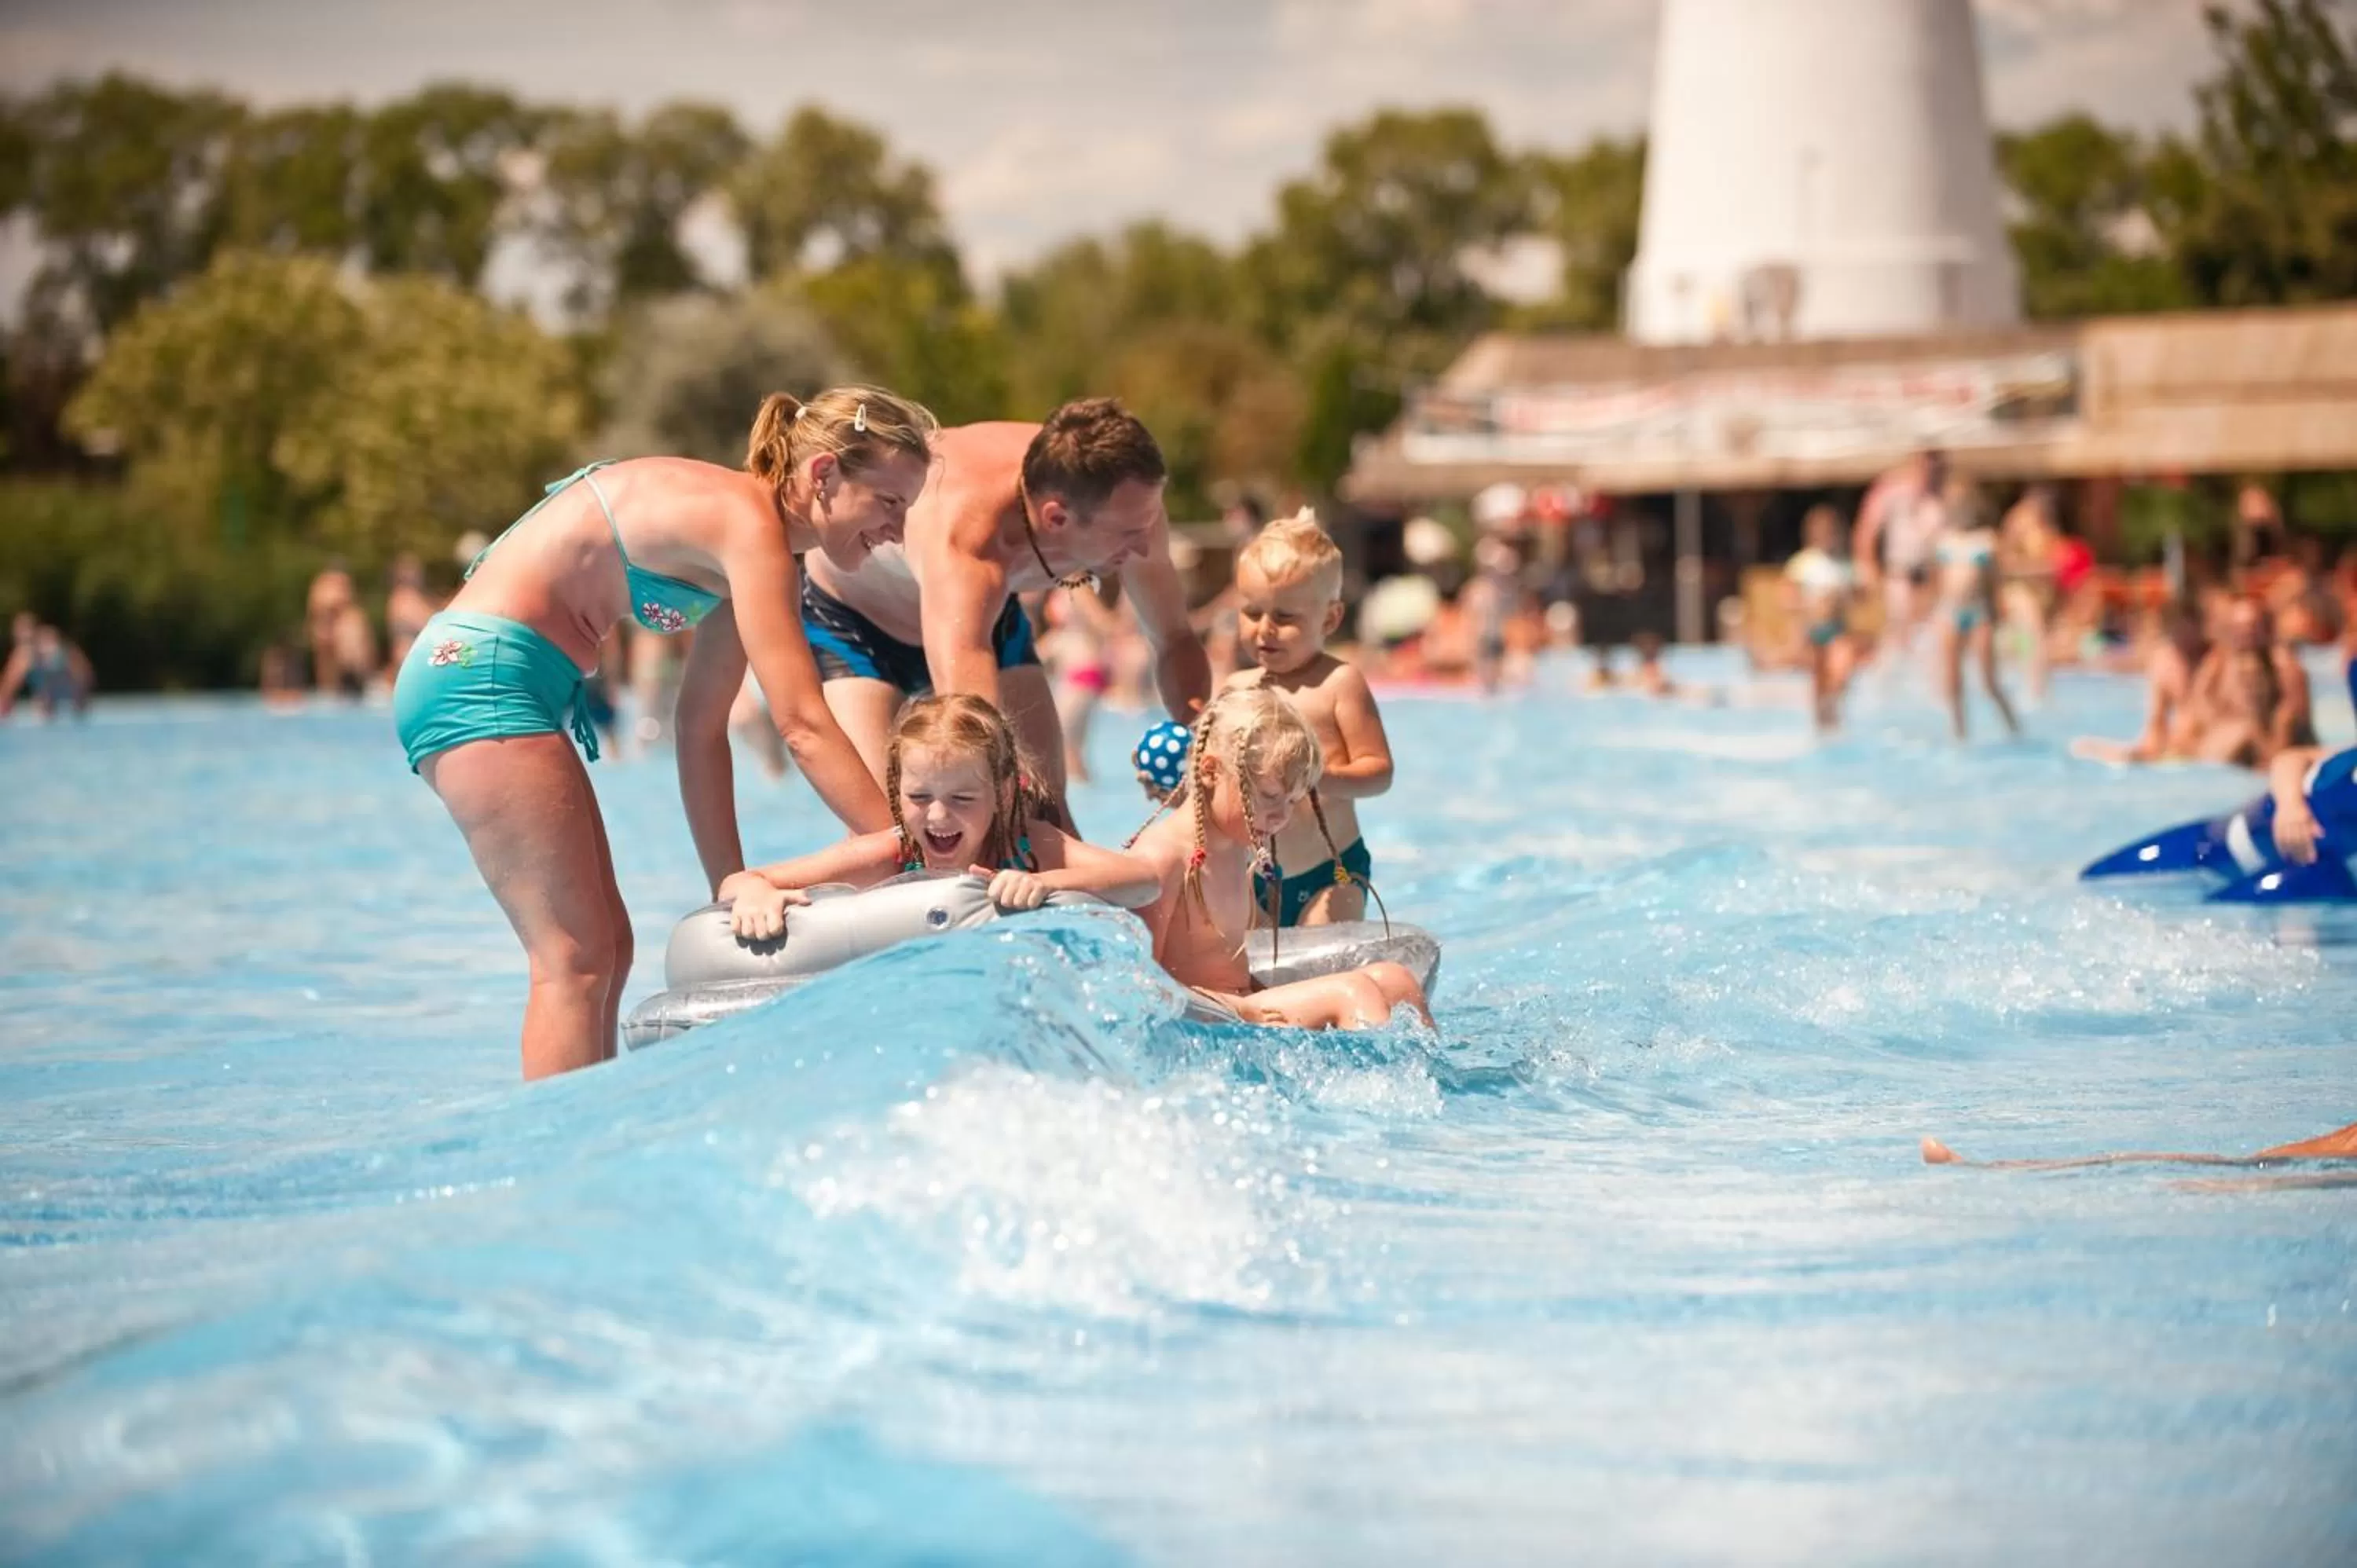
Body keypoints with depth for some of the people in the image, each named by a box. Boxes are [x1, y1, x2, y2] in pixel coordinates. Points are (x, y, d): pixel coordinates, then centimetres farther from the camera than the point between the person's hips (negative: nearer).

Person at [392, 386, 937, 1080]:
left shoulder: (741, 550, 13)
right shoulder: (748, 522, -16)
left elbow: (702, 729, 14)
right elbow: (803, 727, -22)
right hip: (481, 674, -11)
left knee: (605, 947, 11)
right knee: (575, 958, -12)